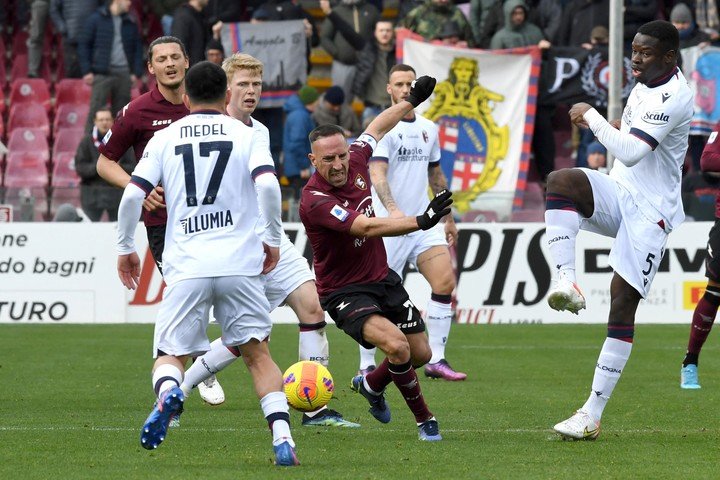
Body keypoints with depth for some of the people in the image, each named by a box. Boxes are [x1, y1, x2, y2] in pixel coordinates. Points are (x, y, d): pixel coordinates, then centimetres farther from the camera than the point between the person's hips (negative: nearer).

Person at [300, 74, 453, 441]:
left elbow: (376, 128, 16)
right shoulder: (314, 201, -29)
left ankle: (371, 384, 40)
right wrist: (420, 221, -49)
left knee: (420, 354, 10)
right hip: (344, 292, -8)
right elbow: (368, 228, -40)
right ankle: (424, 419, -7)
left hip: (382, 279, 8)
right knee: (396, 345, -28)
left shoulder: (355, 162, -7)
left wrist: (413, 100, 26)